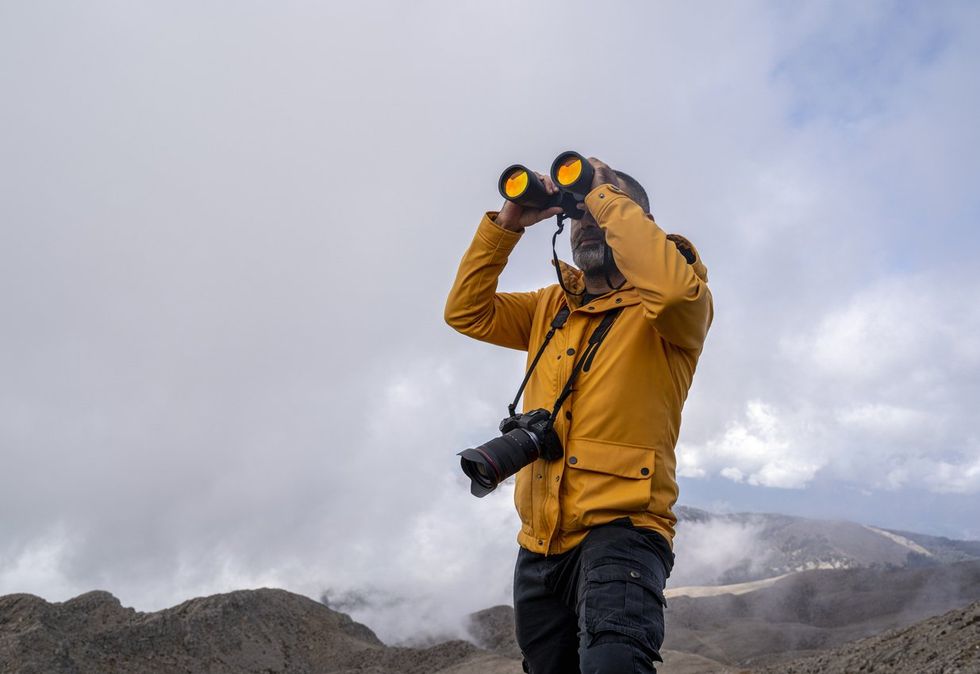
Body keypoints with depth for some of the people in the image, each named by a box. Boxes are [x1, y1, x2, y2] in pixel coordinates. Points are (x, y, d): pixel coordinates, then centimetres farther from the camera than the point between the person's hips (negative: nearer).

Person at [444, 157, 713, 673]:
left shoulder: (681, 312, -2)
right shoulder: (552, 307, 17)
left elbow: (674, 287, -26)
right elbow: (466, 311, 12)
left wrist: (605, 196, -14)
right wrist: (508, 223, 3)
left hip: (620, 529, -6)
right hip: (539, 542, 7)